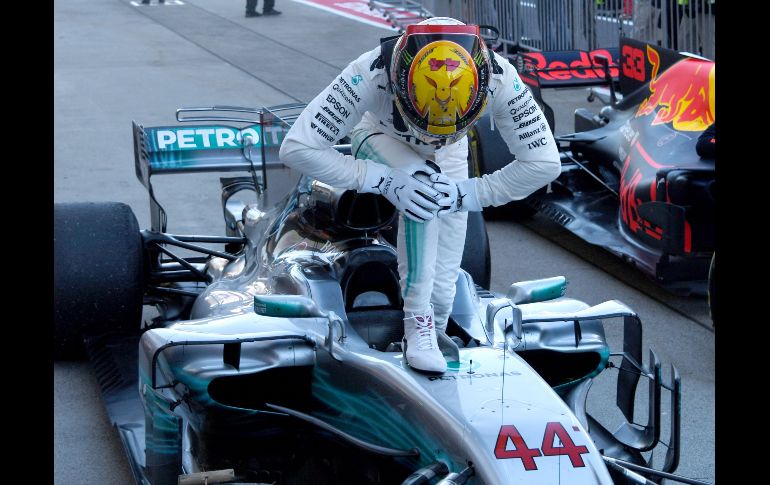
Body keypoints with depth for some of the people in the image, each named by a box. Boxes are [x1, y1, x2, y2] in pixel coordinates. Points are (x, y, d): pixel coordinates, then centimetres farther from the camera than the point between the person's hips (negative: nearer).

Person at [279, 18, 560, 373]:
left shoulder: (499, 79, -38)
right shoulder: (371, 74, -45)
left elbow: (545, 163, -27)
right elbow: (297, 148, -41)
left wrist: (469, 193, -36)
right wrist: (385, 180, -44)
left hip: (446, 155, 2)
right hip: (380, 136, -2)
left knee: (441, 289, -4)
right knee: (421, 184, -37)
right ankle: (418, 320, -26)